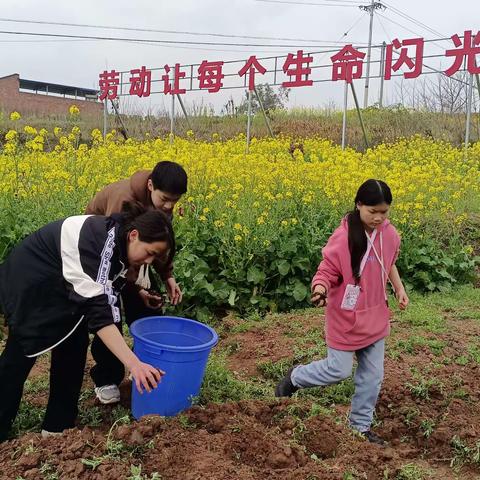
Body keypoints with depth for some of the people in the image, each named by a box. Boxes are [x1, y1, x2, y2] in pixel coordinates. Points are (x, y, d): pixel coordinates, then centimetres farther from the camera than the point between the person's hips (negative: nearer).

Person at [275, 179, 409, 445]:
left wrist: (399, 289, 10)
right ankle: (295, 377, 31)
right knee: (339, 370, 3)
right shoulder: (343, 237, -22)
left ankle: (361, 425, 31)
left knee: (372, 375, 12)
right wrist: (320, 289, -38)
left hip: (375, 318, 6)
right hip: (346, 318, -5)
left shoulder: (390, 234, -4)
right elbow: (327, 272, -18)